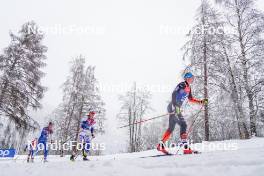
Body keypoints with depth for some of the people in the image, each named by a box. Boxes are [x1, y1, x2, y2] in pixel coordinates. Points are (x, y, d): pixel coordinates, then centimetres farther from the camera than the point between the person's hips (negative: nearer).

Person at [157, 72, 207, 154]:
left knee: (171, 128, 12)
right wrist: (175, 106, -33)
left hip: (176, 108, 10)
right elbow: (174, 94, -22)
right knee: (183, 124, -15)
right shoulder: (182, 85, -10)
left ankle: (161, 145, 19)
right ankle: (185, 147, -17)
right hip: (173, 107, -10)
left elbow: (191, 99, 27)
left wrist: (201, 102, 19)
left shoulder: (188, 88, 18)